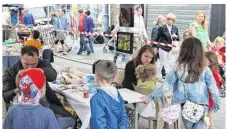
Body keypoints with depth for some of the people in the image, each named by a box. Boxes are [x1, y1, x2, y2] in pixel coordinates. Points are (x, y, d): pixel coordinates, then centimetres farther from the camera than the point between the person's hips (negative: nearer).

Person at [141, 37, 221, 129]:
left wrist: (150, 97, 4)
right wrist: (217, 106, 9)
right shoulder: (205, 70, -7)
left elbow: (166, 86, -6)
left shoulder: (178, 68, -8)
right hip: (202, 108, -1)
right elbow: (213, 90, -5)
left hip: (185, 107, 2)